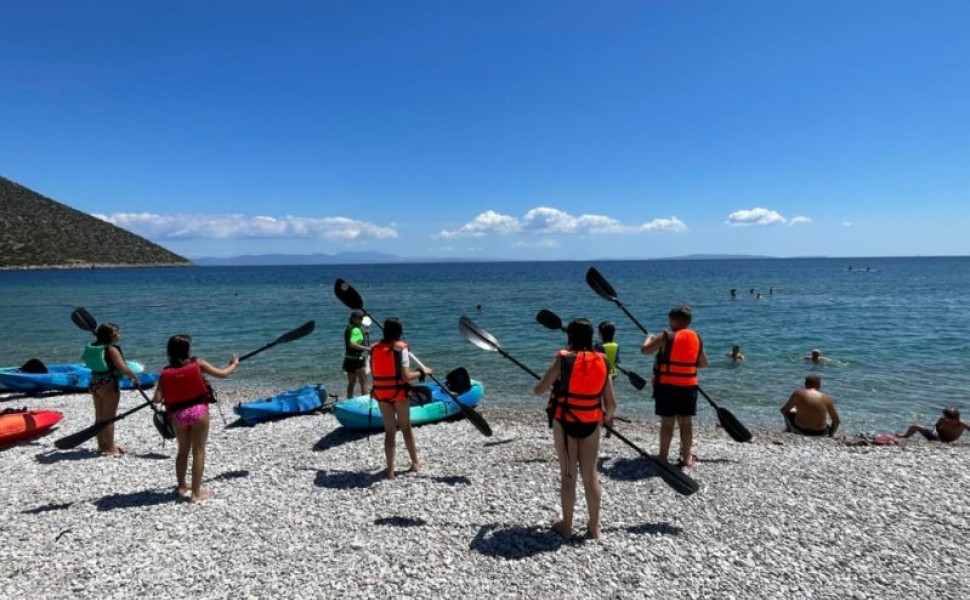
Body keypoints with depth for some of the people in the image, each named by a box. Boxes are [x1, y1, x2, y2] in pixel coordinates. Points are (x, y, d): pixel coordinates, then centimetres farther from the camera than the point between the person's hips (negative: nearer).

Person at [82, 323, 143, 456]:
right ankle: (110, 448, 4)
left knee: (99, 416, 15)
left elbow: (84, 357, 30)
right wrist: (135, 378, -10)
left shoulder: (92, 347, 6)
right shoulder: (112, 349, -17)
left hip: (95, 383, 8)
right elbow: (123, 368, -25)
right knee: (109, 417, -1)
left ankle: (102, 445, 25)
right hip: (108, 385, -8)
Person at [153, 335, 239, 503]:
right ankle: (196, 492, 5)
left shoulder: (165, 372, 1)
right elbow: (222, 374, -2)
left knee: (183, 450, 21)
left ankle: (181, 486, 33)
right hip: (199, 410, -3)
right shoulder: (197, 363, -5)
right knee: (198, 451, 4)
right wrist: (234, 364, 17)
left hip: (177, 414, 3)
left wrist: (169, 397, 18)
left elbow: (157, 399, -4)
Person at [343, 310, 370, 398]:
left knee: (351, 383, 17)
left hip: (348, 359, 9)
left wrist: (364, 333, 21)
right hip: (357, 359, -9)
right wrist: (366, 348, -31)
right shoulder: (356, 329, -16)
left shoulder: (348, 328, 12)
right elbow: (352, 344, -30)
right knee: (364, 383, -3)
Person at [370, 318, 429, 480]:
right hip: (399, 393, -3)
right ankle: (415, 462, 29)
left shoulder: (374, 349, 1)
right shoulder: (401, 348, -13)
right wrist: (422, 372, -3)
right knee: (406, 427, 14)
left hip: (381, 393, 3)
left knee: (389, 431, 11)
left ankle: (390, 470, 10)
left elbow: (373, 372, 5)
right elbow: (406, 377, -17)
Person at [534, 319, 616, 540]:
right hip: (591, 424, 3)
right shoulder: (602, 362, -2)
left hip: (564, 422, -2)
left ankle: (566, 526, 20)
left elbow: (538, 390, -5)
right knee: (590, 475, 14)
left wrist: (550, 382, 17)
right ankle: (595, 527, 24)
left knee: (568, 474, 9)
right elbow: (611, 402, 0)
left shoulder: (563, 360, -12)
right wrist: (608, 417, 22)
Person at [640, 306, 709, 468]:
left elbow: (644, 350, -4)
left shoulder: (666, 337, -9)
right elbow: (703, 363, 14)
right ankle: (687, 457, 18)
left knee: (667, 422, 3)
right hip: (689, 386, 3)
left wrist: (649, 338, 15)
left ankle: (663, 457, 10)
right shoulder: (697, 339, 5)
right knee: (686, 421, 11)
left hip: (666, 386, -3)